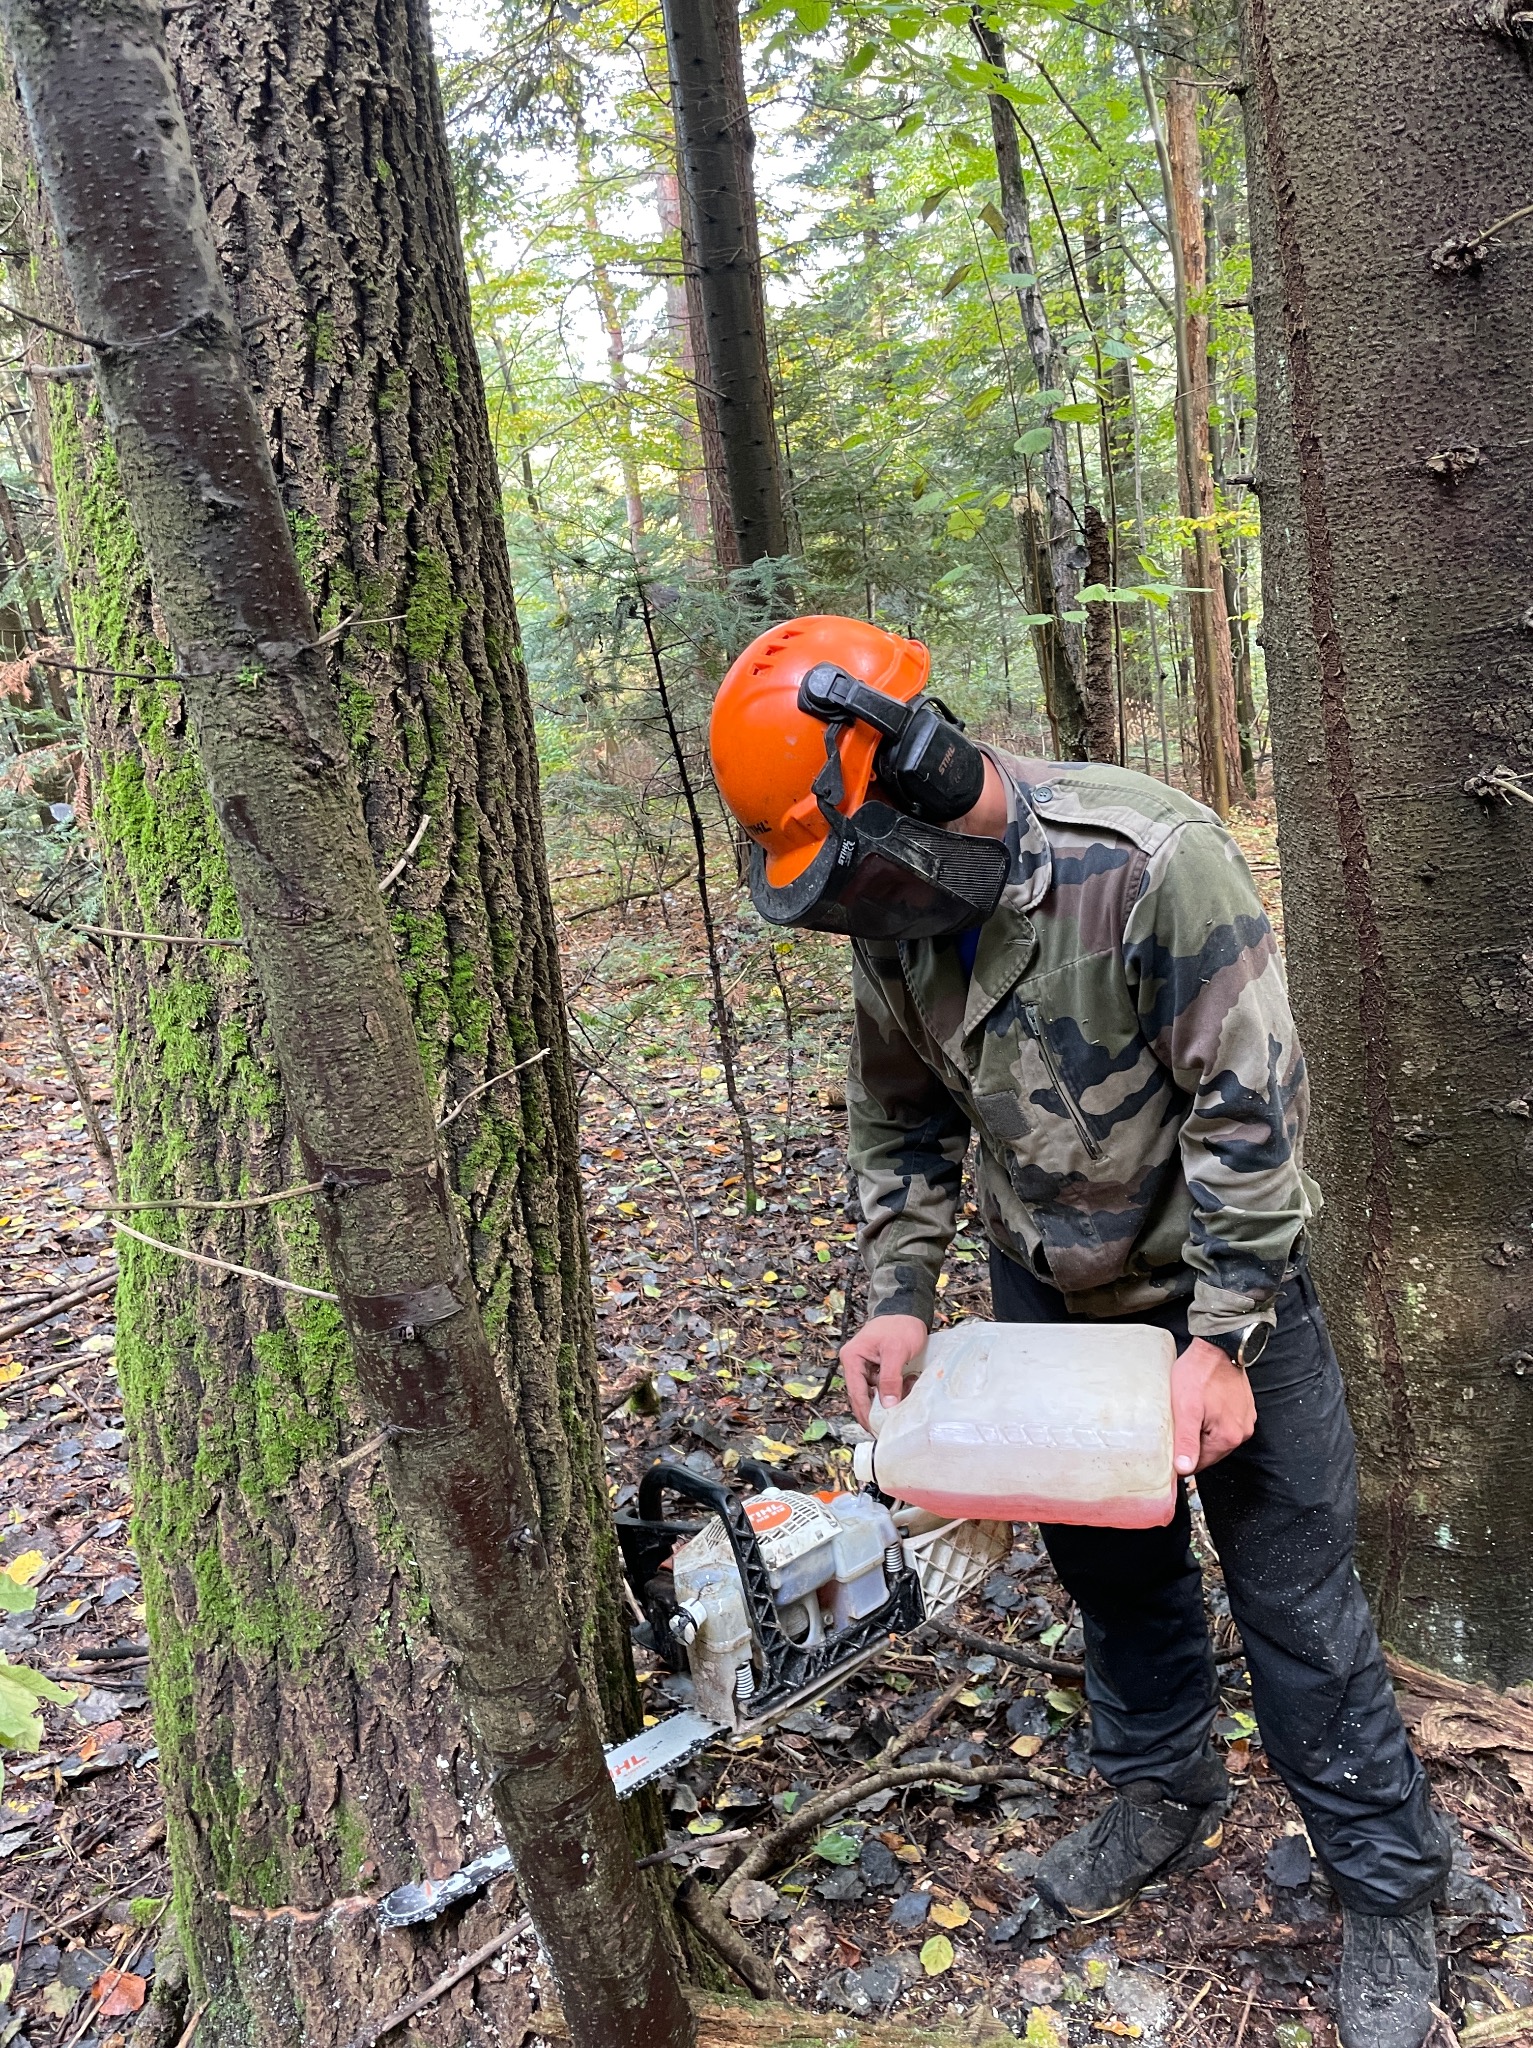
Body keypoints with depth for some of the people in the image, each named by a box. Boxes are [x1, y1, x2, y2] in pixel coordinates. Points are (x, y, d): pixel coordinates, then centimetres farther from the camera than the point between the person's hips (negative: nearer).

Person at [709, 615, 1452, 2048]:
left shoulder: (1154, 864, -29)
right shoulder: (898, 903, -9)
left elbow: (1250, 1109, -24)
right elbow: (899, 1113, 3)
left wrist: (1221, 1341, -23)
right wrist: (897, 1297, -5)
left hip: (1221, 1282, -5)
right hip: (1047, 1292, 6)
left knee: (1293, 1596, 5)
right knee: (1109, 1565, 20)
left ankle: (1387, 1892, 26)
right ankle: (1163, 1795, 45)